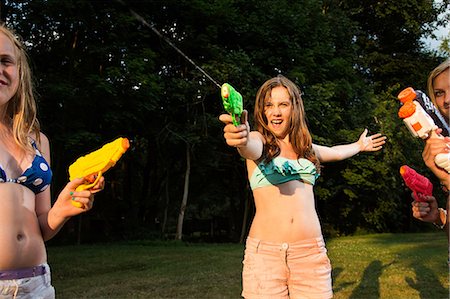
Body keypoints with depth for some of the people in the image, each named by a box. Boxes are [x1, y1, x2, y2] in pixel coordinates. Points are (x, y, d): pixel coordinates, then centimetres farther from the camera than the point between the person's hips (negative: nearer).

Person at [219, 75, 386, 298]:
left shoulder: (306, 148, 16)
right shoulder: (259, 141, 1)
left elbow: (334, 152, 38)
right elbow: (251, 148, -24)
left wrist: (359, 145, 54)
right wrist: (241, 138, -47)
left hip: (311, 252, 4)